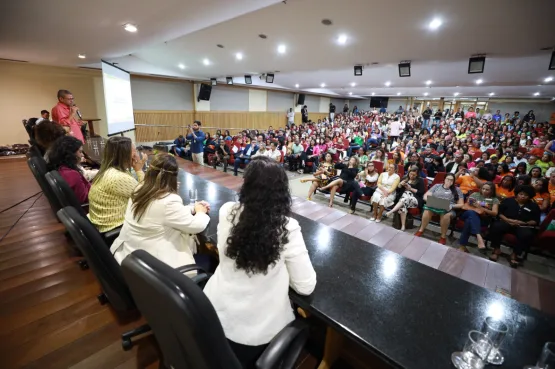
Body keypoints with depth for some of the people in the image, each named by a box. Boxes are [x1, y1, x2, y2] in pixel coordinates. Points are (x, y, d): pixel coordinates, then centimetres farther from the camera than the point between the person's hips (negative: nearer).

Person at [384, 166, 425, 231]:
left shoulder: (420, 181, 8)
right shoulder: (405, 178, 18)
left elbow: (421, 193, -2)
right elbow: (397, 189, 18)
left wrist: (410, 188, -8)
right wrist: (400, 184, -3)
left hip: (415, 199, -2)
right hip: (403, 196, 2)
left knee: (405, 199, -39)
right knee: (403, 205, -34)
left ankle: (391, 212, -44)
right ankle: (403, 225, -35)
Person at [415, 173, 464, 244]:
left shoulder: (457, 190, 19)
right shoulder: (437, 186, 21)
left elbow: (461, 204, 12)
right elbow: (425, 196, 14)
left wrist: (452, 206, -9)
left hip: (448, 209, -1)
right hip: (433, 206, 1)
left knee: (447, 215, -39)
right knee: (427, 210, -37)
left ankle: (443, 236, -21)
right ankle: (421, 230, -20)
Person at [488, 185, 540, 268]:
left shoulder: (534, 206, 14)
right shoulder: (508, 200, 11)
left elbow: (536, 221, 9)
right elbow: (499, 213, 4)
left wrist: (525, 223, -10)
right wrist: (508, 220, -13)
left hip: (523, 226, 1)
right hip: (506, 222, -1)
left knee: (527, 235, -35)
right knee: (495, 226, -34)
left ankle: (515, 254, -15)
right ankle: (496, 249, -19)